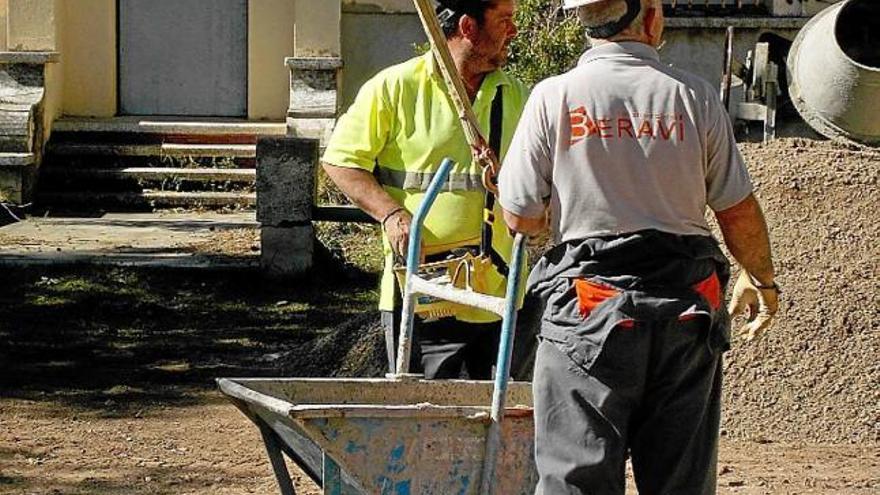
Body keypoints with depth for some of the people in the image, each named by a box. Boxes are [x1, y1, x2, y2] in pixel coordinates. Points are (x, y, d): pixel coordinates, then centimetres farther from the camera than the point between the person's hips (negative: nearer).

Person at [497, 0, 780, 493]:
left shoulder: (553, 97, -5)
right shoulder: (695, 96, -1)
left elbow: (521, 218, -3)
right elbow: (740, 212, 5)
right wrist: (761, 280, 24)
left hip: (590, 306, -2)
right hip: (688, 308, 2)